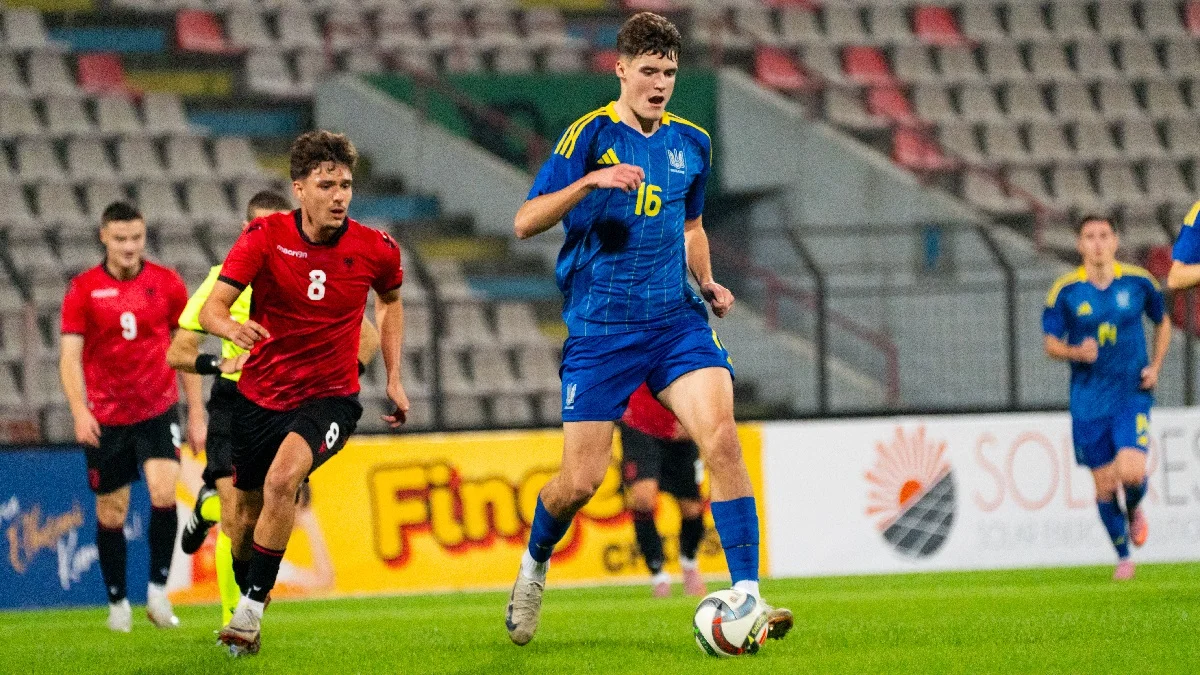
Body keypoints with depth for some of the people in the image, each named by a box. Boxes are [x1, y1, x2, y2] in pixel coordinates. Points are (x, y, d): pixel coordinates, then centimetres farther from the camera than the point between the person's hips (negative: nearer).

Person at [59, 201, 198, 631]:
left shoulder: (167, 284, 1)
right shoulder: (83, 289, -4)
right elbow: (70, 356, -8)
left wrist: (197, 412, 6)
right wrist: (79, 410, -23)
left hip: (158, 410, 0)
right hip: (105, 418, 0)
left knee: (163, 495, -19)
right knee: (111, 515, 5)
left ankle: (158, 590, -6)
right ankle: (118, 603, 21)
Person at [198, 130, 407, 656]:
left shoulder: (375, 249, -8)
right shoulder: (265, 237, -13)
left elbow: (390, 300, 16)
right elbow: (212, 307, -19)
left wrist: (394, 378, 12)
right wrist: (230, 326, -43)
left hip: (330, 396, -2)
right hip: (260, 394, 2)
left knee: (282, 479, -30)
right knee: (244, 516, 11)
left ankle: (250, 612, -21)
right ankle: (248, 594, 42)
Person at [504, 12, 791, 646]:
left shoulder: (691, 142, 10)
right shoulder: (591, 134, -6)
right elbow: (525, 222, -13)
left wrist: (706, 282, 9)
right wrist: (590, 181, -28)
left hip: (676, 320, 3)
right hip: (599, 329, -3)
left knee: (722, 439, -19)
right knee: (581, 480, -2)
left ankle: (746, 596, -19)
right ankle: (533, 568, 31)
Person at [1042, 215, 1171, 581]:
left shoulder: (1138, 282, -1)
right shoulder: (1065, 290, -4)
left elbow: (1162, 322, 16)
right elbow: (1051, 343, 1)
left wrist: (1155, 366, 3)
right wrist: (1076, 352, -20)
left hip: (1133, 394, -1)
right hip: (1088, 401, 1)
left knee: (1131, 471, -20)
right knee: (1104, 486, 3)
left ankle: (1135, 509, 16)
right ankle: (1123, 557, 24)